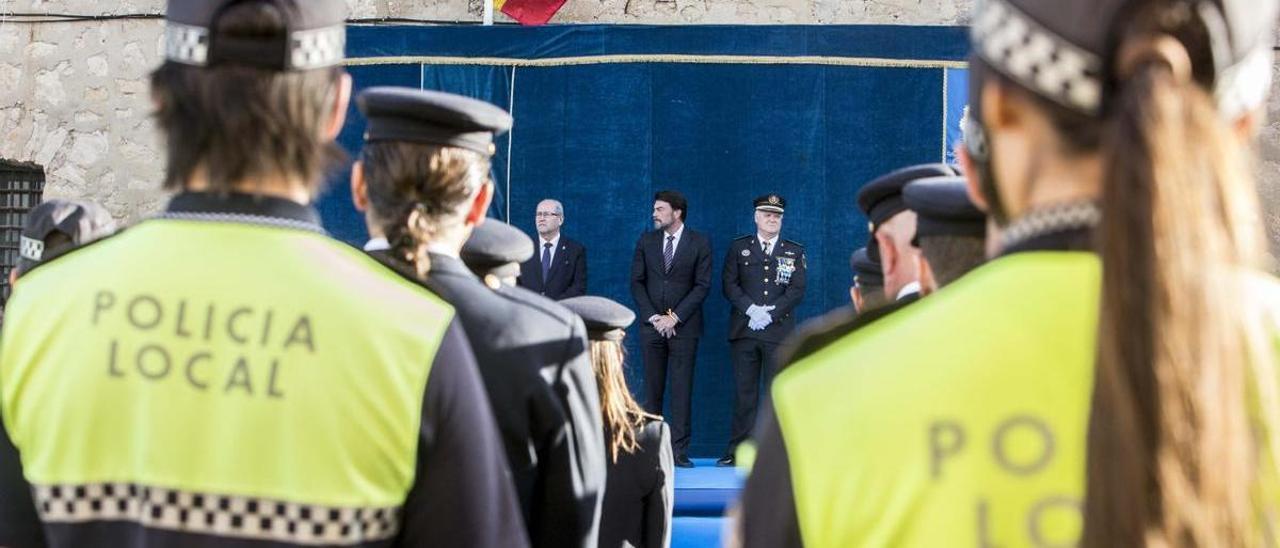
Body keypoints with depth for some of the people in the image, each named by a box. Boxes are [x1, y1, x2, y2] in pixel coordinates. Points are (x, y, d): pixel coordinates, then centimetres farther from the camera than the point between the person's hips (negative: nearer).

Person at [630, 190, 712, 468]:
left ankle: (679, 450, -3)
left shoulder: (699, 243, 1)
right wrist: (653, 316, -6)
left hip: (684, 327, -3)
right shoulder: (646, 241, 10)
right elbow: (637, 283, 7)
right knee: (652, 389, 2)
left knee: (682, 390, -4)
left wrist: (675, 317, -11)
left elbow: (702, 285, -4)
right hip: (652, 325, 3)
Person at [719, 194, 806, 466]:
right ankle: (738, 451, 3)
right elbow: (729, 284, 3)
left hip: (779, 332, 0)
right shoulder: (738, 248, 11)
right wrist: (751, 309, -11)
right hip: (744, 331, 0)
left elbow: (797, 290, 2)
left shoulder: (794, 252, 11)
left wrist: (771, 313, -11)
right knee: (744, 392, 0)